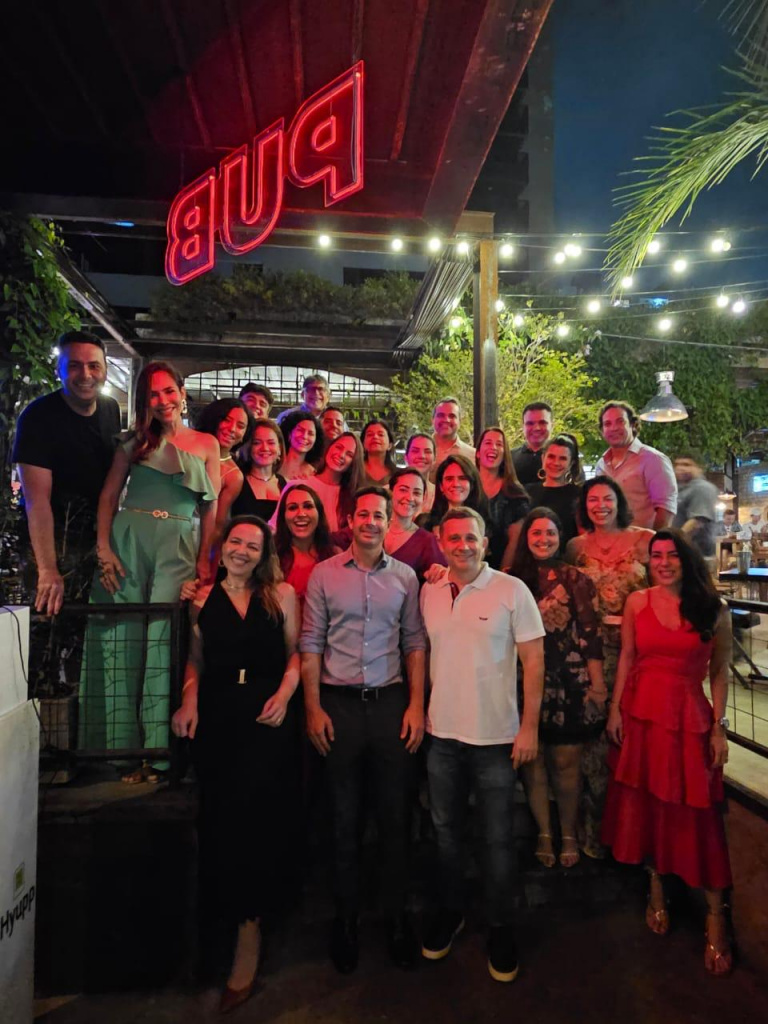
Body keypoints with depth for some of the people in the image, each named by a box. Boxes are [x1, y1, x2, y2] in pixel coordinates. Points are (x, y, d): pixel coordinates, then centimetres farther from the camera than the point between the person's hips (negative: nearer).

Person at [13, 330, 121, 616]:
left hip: (100, 535, 6)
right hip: (55, 539, -6)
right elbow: (37, 499, -26)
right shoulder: (39, 416, -19)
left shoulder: (111, 409, 1)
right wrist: (47, 569, -34)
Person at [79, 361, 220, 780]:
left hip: (179, 548, -1)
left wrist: (204, 559, -2)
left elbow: (211, 506, 6)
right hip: (128, 541, 1)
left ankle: (157, 750, 6)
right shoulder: (136, 442, 12)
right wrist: (103, 548, -6)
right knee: (122, 640, 2)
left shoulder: (206, 443, 11)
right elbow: (108, 495, 7)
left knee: (163, 644, -3)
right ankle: (119, 742, 15)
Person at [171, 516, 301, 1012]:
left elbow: (296, 652, 3)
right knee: (223, 817, 9)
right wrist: (189, 700, -3)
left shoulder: (282, 594, 3)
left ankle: (249, 929, 13)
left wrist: (284, 695, -11)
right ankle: (245, 911, 33)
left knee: (259, 814, -3)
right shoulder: (203, 598, 8)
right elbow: (195, 660, 12)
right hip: (217, 717, 2)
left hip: (269, 715, -2)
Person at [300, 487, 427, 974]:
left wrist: (416, 705, -2)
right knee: (344, 816, 12)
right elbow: (311, 643, 0)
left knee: (396, 813, 10)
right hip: (339, 703, 0)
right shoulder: (324, 573, 0)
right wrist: (313, 708, -5)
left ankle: (397, 915, 28)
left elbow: (415, 642, 4)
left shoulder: (405, 576, 3)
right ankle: (346, 918, 30)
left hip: (390, 701, 1)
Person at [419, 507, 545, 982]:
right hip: (442, 733, 4)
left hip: (495, 735, -3)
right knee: (446, 829, 19)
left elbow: (534, 659, -8)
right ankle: (450, 911, 41)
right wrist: (421, 708, 7)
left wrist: (529, 725, -11)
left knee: (498, 837, 10)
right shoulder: (429, 593, 2)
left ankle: (501, 927, 32)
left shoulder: (512, 590, -10)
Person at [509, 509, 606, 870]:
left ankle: (569, 835, 25)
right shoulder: (513, 579, 5)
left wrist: (597, 682, -5)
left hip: (569, 684, -2)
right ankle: (544, 834, 26)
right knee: (532, 761, 8)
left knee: (566, 762, 5)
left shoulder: (576, 579, -1)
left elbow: (590, 634, -3)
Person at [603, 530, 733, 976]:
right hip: (641, 714, 2)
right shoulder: (637, 602, -1)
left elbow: (720, 671, 1)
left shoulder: (715, 610, -3)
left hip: (691, 718, -1)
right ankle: (657, 890, 31)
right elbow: (626, 659, 3)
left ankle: (716, 917, 18)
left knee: (696, 815, 3)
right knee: (647, 806, 11)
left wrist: (719, 727, -2)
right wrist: (615, 709, 0)